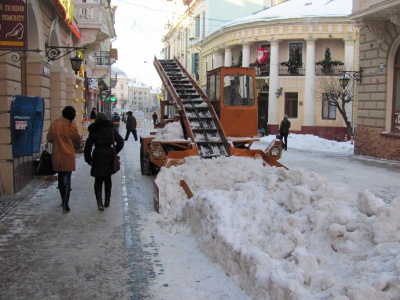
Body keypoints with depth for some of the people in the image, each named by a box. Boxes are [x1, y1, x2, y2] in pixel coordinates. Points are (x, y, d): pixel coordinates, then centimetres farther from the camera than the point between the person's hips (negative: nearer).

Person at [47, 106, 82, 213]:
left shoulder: (53, 123, -1)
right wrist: (77, 146, 22)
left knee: (61, 178, 19)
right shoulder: (71, 125, -12)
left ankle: (63, 201, 31)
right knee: (67, 179, -2)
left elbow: (49, 138, 6)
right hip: (68, 155, -4)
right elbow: (77, 139, 0)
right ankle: (65, 205, -7)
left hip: (57, 155, 4)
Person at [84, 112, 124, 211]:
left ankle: (99, 202, -10)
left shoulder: (93, 131, -1)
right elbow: (120, 142, 1)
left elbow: (88, 147, -3)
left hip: (98, 159, -2)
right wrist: (114, 153, 11)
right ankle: (107, 201, 21)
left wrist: (88, 159, 8)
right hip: (109, 158, 2)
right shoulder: (111, 129, 3)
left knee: (98, 181, 5)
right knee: (108, 179, 17)